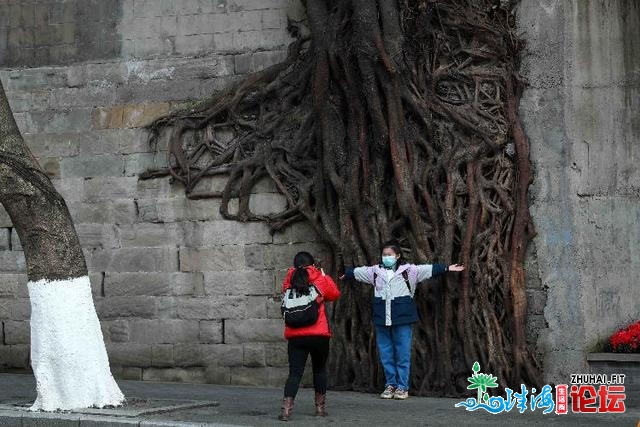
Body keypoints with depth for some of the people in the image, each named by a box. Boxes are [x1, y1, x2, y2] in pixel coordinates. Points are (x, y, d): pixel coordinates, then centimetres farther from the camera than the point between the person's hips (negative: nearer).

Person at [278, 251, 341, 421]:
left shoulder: (289, 281, 3)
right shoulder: (320, 279, 0)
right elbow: (335, 294, 13)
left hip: (295, 336, 1)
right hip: (319, 334, -1)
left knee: (295, 373, 0)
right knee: (320, 369, 17)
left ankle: (286, 409, -16)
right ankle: (320, 407, 22)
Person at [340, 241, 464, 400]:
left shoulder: (408, 270, -1)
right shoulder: (376, 271, 11)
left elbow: (428, 269, -5)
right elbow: (357, 271, 25)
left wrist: (447, 268, -13)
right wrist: (344, 273, 37)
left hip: (402, 317, -4)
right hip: (382, 318, 4)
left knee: (403, 353, 0)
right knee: (386, 353, 8)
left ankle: (402, 387, 5)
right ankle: (390, 384, 17)